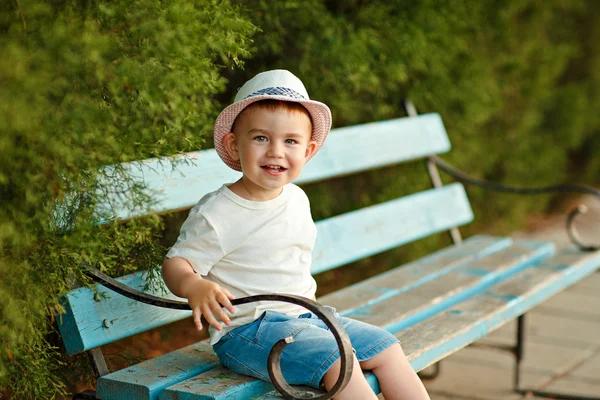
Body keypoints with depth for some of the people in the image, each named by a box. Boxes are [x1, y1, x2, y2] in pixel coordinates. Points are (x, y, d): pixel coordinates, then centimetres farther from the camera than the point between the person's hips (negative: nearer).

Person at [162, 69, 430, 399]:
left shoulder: (297, 199, 8)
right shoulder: (216, 215, -14)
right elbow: (176, 263, -14)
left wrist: (306, 299, 17)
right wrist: (194, 286, -35)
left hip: (303, 316, 8)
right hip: (246, 330, -8)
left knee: (387, 348, 4)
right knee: (337, 361, -26)